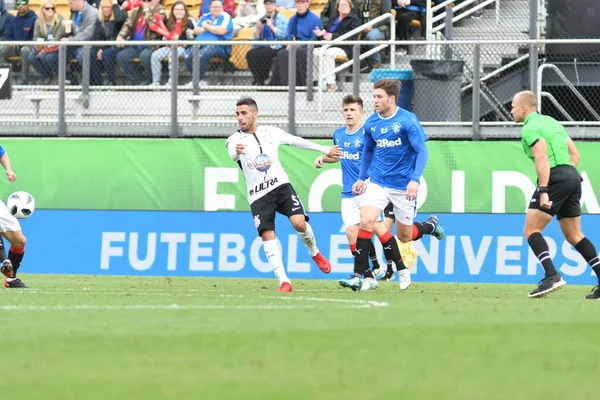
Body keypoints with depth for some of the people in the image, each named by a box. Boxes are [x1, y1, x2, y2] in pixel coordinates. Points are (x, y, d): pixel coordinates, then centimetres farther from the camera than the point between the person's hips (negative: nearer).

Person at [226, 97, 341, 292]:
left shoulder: (271, 132, 7)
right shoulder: (234, 139, -3)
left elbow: (297, 141, 20)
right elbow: (233, 155, -26)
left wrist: (325, 150, 26)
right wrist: (237, 151, -52)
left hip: (281, 186, 1)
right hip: (258, 195, -1)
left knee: (299, 223, -18)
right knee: (267, 234, -13)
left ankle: (314, 252, 13)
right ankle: (283, 281, -9)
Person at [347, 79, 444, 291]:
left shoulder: (408, 120, -14)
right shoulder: (371, 123, 2)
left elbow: (422, 151, -15)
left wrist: (415, 179, -27)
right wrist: (361, 177, 18)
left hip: (403, 185, -3)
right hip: (377, 183, 3)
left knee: (404, 236, 7)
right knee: (366, 221, -18)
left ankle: (430, 225, 42)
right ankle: (358, 275, -16)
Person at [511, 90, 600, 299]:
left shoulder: (530, 128, -6)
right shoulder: (552, 122, 22)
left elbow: (542, 159, -19)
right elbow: (575, 154, 22)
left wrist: (543, 191, -25)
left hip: (555, 178, -9)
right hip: (573, 177, 9)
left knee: (531, 230, -6)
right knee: (574, 235, 15)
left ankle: (551, 275, -21)